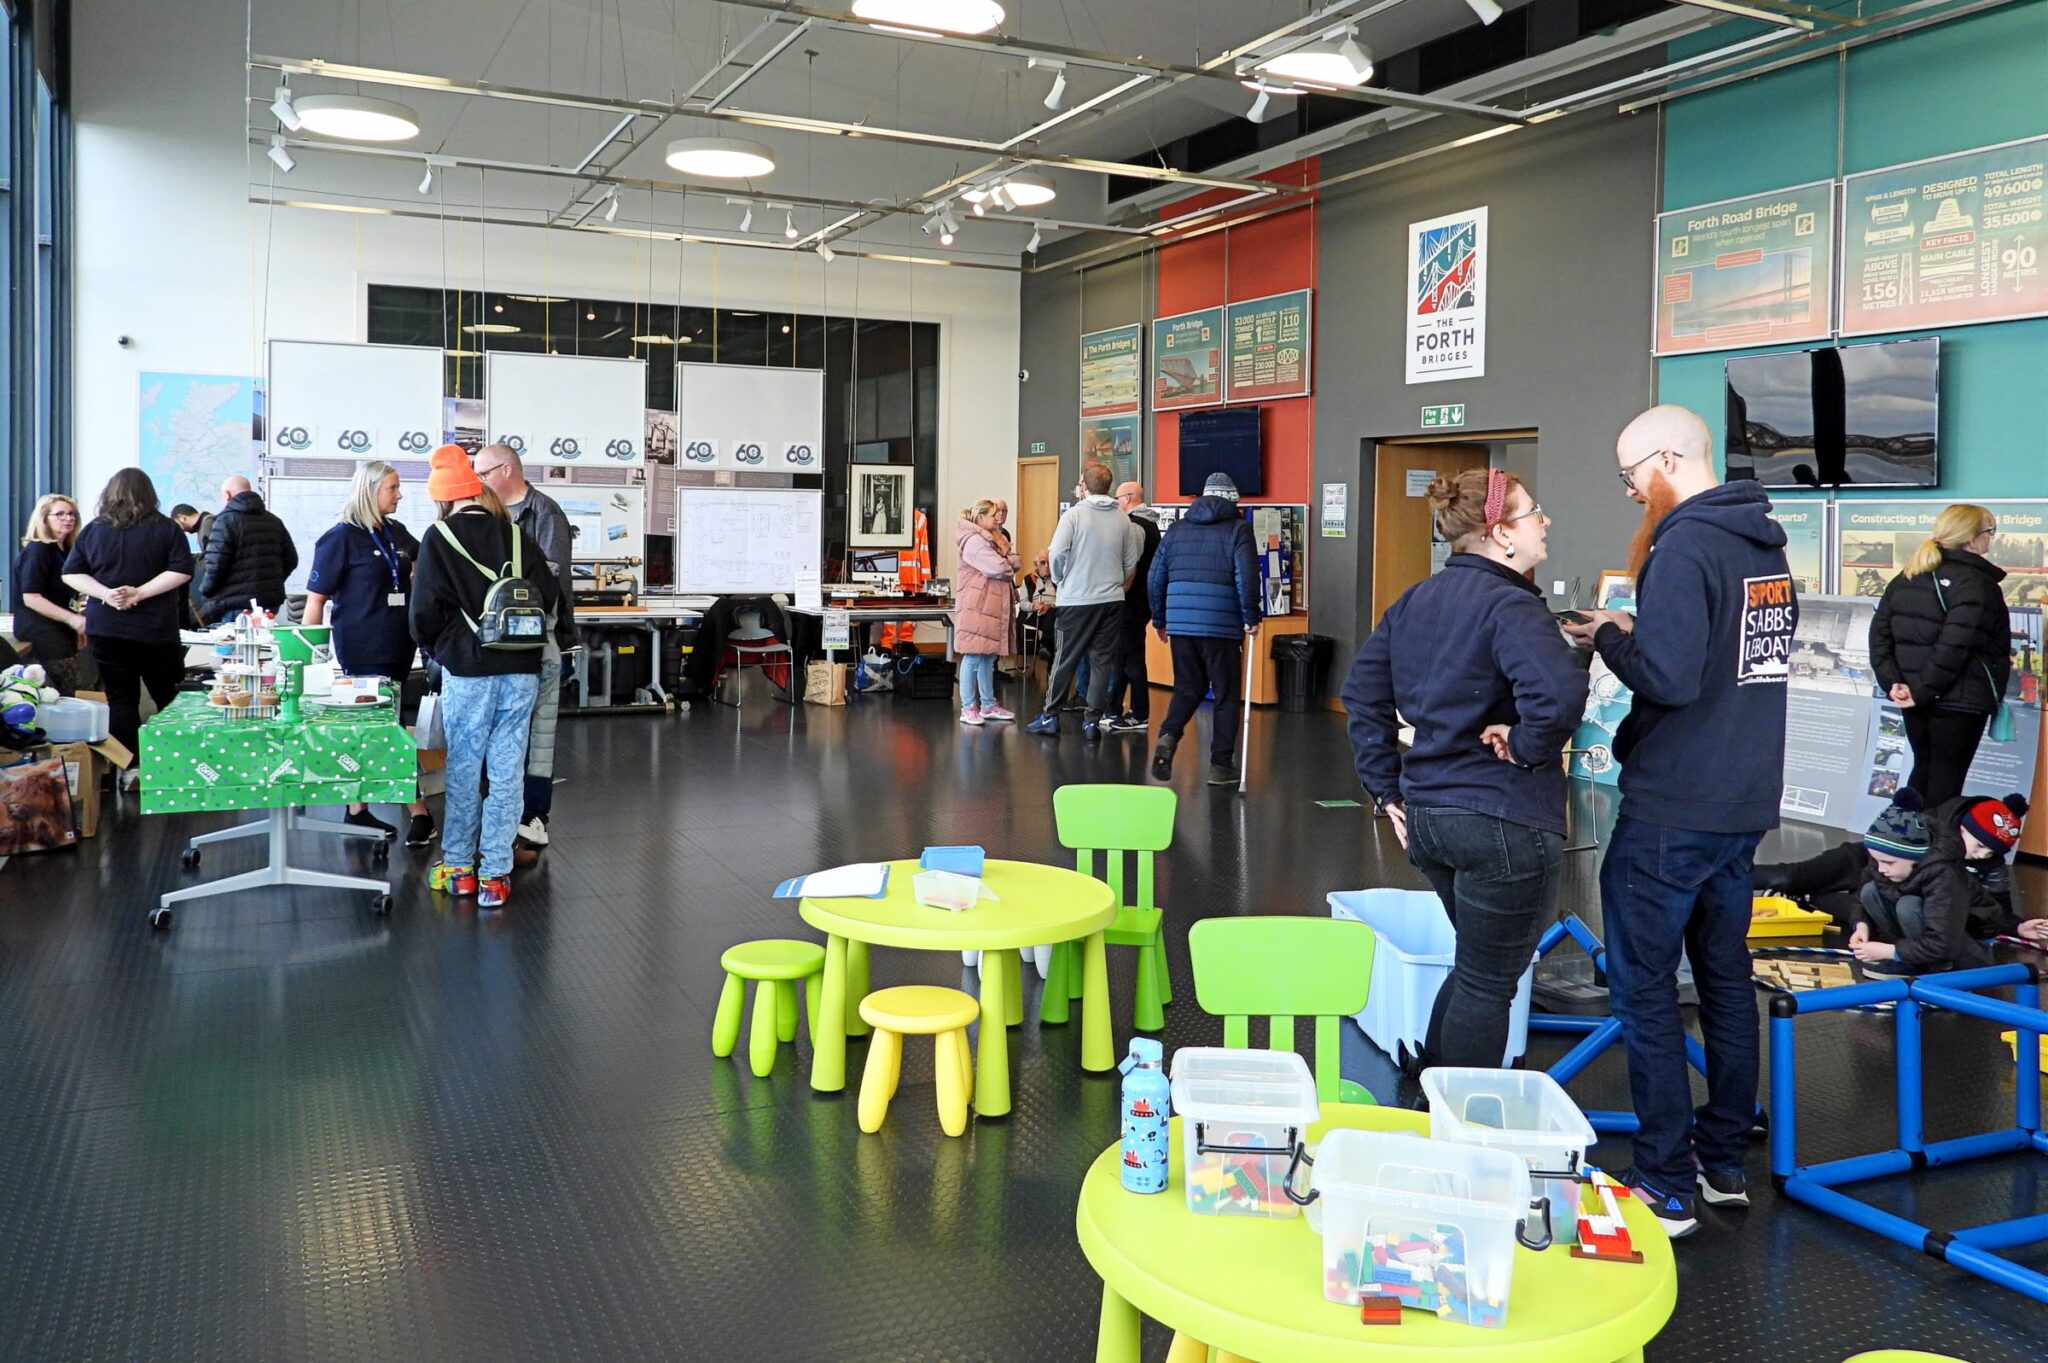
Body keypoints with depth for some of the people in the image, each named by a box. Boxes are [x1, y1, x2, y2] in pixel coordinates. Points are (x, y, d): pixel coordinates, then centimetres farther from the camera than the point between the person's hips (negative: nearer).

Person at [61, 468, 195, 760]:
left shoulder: (93, 530, 5)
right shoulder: (166, 529, -3)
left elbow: (71, 573, 2)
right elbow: (181, 571, -12)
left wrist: (106, 593, -8)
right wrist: (140, 593, -11)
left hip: (106, 630, 2)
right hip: (156, 630, -2)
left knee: (121, 700, 5)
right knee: (170, 701, 9)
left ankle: (129, 768, 3)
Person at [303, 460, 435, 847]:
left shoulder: (396, 532, 9)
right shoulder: (341, 538, -9)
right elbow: (316, 599, -7)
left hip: (398, 648, 7)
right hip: (363, 653, -7)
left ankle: (357, 809, 22)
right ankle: (419, 813, -3)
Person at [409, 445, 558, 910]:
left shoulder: (440, 538, -4)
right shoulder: (516, 535, 5)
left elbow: (424, 610, -6)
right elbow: (550, 595, 3)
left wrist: (433, 647, 13)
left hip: (467, 668, -2)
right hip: (521, 669, 3)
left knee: (463, 768, 11)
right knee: (507, 771, 5)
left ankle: (458, 866, 19)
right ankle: (495, 874, 7)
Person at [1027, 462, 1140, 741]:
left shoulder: (1075, 514, -9)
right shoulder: (1123, 519, 3)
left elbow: (1057, 553, -15)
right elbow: (1131, 561, 5)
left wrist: (1060, 579, 3)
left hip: (1077, 600, -3)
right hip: (1112, 600, 3)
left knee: (1064, 660, 6)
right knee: (1102, 661, 7)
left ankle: (1050, 716, 13)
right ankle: (1092, 720, 8)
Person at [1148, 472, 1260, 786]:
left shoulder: (1177, 529, 13)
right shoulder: (1237, 530, 0)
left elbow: (1155, 578, 13)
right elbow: (1247, 578, -11)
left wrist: (1159, 619, 22)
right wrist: (1251, 618, 0)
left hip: (1180, 623, 4)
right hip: (1221, 626, -4)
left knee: (1187, 687, 16)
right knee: (1226, 695, 7)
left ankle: (1168, 736, -10)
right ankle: (1221, 765, 8)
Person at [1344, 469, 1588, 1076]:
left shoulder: (1415, 600, 9)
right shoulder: (1509, 604, -17)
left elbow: (1364, 693, 13)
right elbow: (1559, 690, -36)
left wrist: (1389, 790, 13)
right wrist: (1527, 746, -18)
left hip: (1426, 815, 9)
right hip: (1505, 823, -8)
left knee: (1476, 968, 25)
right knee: (1489, 984, 6)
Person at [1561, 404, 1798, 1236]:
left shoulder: (1686, 545, -17)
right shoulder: (1766, 545, 12)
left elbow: (1669, 677, -26)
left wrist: (1609, 636, -9)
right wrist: (1637, 630, 6)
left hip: (1671, 813, -9)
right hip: (1745, 806, 9)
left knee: (1644, 988, 0)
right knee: (1724, 977, 17)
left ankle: (1666, 1189, 5)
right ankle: (1725, 1164, 28)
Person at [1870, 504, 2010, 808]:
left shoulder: (1906, 578, 10)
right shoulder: (1978, 584, -13)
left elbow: (1880, 632, 4)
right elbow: (1954, 646, -23)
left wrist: (1891, 681, -1)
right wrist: (1924, 690, -18)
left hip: (1916, 696, 7)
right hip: (1960, 699, -7)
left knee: (1924, 768, 20)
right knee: (1946, 779, 0)